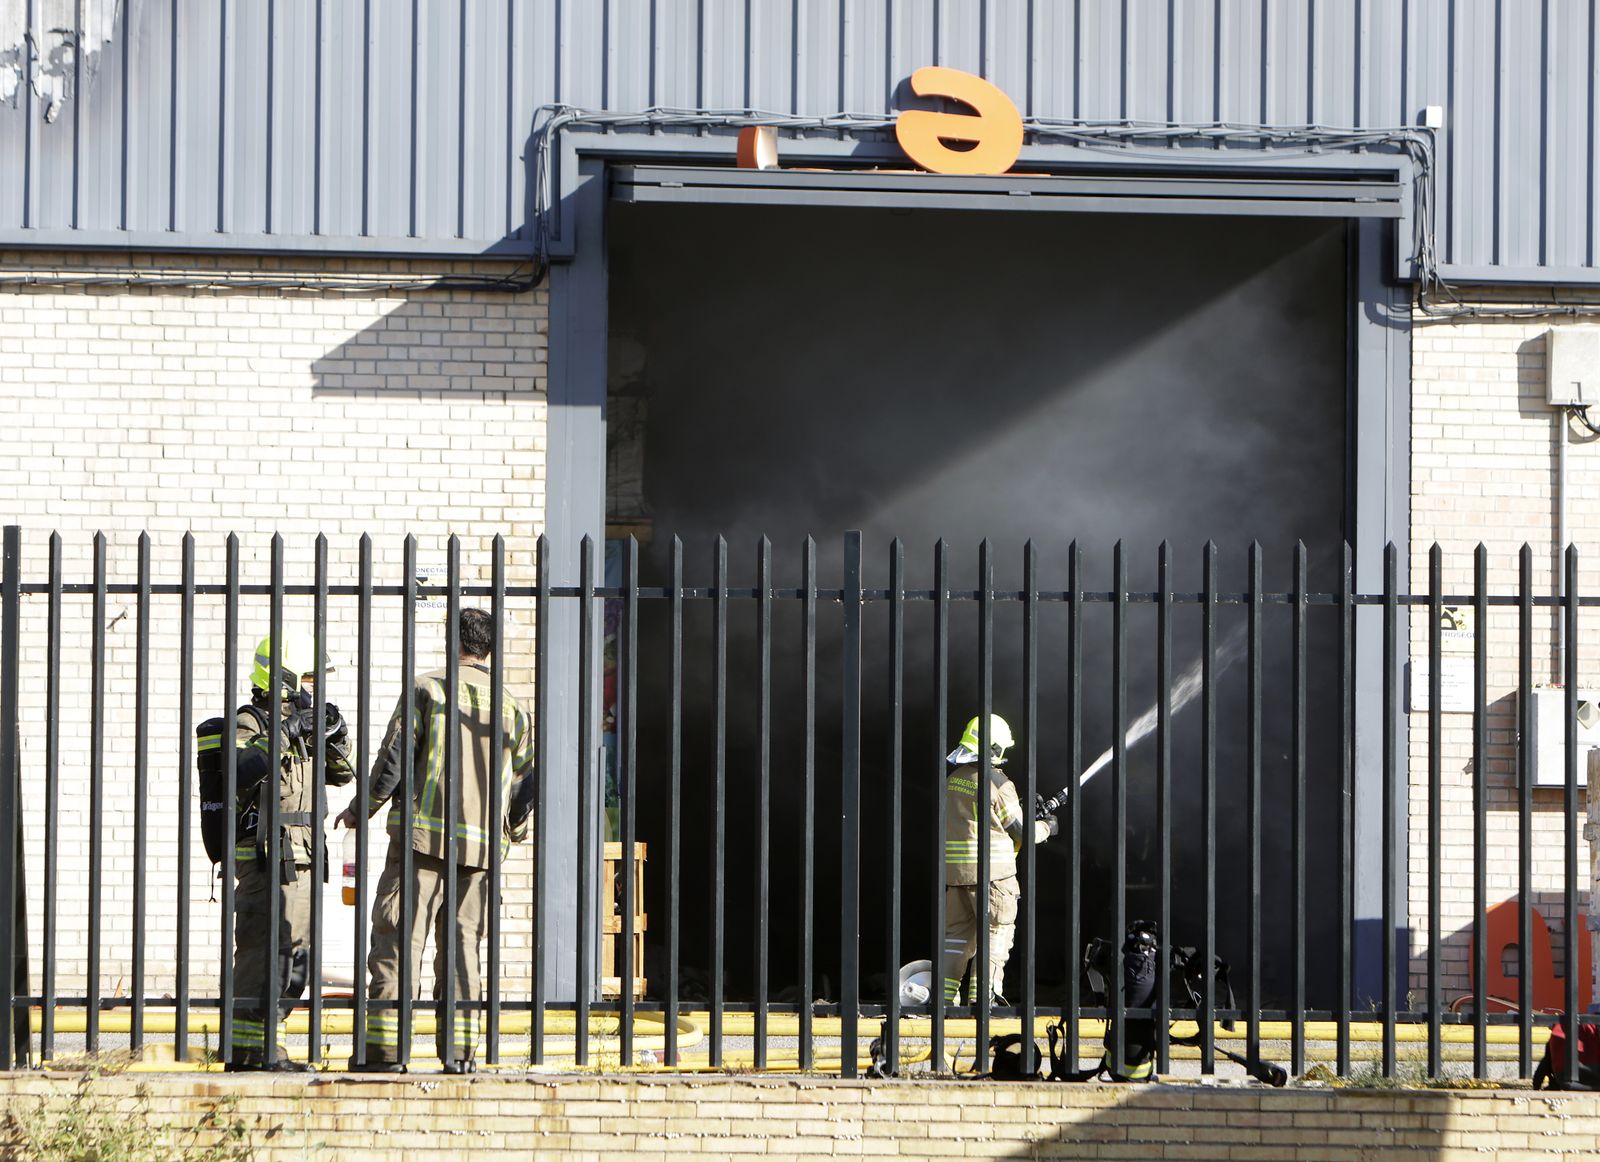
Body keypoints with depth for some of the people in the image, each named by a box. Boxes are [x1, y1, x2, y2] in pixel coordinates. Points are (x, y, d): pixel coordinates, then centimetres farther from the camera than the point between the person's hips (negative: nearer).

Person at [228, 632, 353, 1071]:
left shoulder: (300, 724, 17)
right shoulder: (249, 723, -9)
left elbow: (340, 773, 21)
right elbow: (239, 771, -27)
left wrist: (335, 737, 3)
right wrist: (283, 736, -28)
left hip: (301, 857, 9)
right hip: (264, 854, -9)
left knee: (296, 954, 10)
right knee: (263, 950, -12)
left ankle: (268, 1046, 16)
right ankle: (246, 1051, -10)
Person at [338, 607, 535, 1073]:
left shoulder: (426, 689, -3)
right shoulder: (512, 710, 9)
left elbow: (393, 758, -7)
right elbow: (524, 785, 13)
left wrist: (361, 808, 6)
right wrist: (513, 828, 32)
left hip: (422, 837, -4)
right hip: (481, 845, 4)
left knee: (397, 940, -1)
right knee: (462, 944, 9)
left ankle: (386, 1046, -6)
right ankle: (459, 1048, 6)